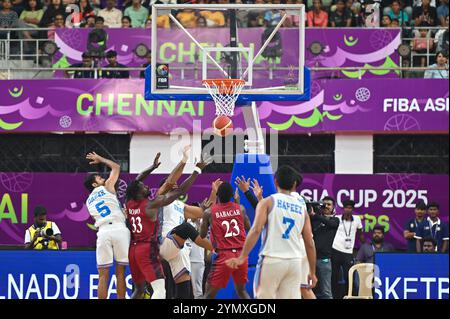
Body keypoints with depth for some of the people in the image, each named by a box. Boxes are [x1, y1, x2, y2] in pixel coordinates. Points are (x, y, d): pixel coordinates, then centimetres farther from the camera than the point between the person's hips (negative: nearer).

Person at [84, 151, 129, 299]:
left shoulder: (89, 201, 25)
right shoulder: (107, 186, 12)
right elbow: (116, 167, 25)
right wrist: (100, 159, 38)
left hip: (103, 231, 3)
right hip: (119, 229, -3)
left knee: (103, 274, 3)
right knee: (120, 272, 2)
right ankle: (121, 299, 1)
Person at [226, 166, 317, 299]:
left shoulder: (268, 202, 2)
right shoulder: (302, 207, 12)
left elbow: (256, 230, -12)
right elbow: (310, 244, 11)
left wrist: (242, 257, -13)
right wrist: (312, 272, 19)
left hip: (272, 260, -3)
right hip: (295, 262, 3)